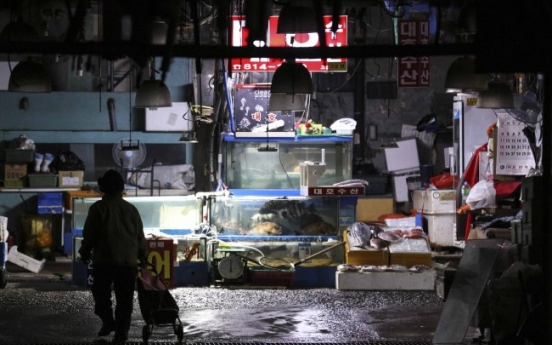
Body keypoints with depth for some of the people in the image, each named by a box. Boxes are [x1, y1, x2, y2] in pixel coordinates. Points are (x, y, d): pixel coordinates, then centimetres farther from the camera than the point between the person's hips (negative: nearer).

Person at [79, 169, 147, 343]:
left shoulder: (98, 208, -3)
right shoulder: (131, 209, 9)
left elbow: (89, 234, -3)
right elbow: (140, 236, 12)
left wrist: (85, 252, 11)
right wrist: (142, 257, 21)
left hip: (105, 259, -3)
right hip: (129, 260, 3)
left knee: (101, 292, 13)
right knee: (124, 298, 5)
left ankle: (108, 321, 0)